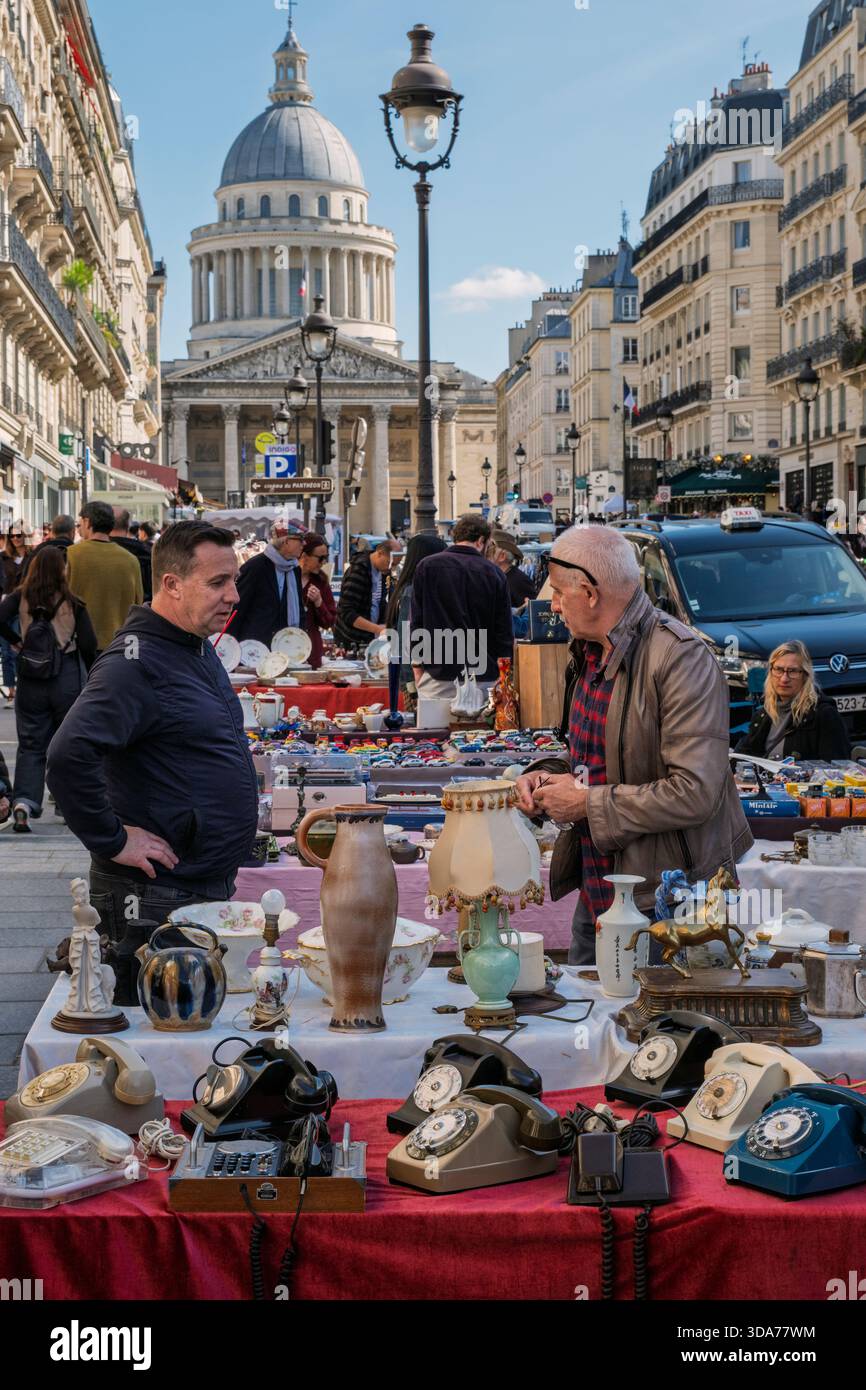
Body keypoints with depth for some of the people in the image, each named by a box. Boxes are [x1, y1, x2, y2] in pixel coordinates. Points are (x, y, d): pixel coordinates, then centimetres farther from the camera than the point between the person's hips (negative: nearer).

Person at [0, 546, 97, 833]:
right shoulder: (72, 602, -8)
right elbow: (88, 644, -9)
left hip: (30, 680, 1)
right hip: (67, 679, -1)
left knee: (31, 745, 7)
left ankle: (23, 802, -11)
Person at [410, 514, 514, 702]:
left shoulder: (427, 566, 1)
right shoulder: (494, 573, 2)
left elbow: (417, 622, 2)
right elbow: (505, 631, 4)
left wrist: (417, 666, 9)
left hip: (438, 674, -1)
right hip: (483, 678, 1)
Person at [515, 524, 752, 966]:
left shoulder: (681, 657, -19)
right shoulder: (589, 653, 10)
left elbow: (695, 794, -26)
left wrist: (588, 803, -19)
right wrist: (549, 776, 2)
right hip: (595, 891, 8)